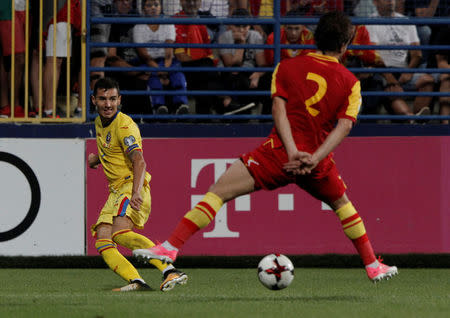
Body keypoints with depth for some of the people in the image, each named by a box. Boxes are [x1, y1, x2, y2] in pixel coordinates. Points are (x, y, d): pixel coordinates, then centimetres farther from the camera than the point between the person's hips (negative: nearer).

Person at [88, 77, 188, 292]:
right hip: (115, 191, 9)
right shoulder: (99, 123, 15)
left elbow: (139, 162, -27)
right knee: (102, 241, -10)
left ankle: (170, 271, -43)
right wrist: (97, 158, 14)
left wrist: (136, 192, -42)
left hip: (132, 185, -9)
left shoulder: (124, 125, -13)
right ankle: (136, 281, -24)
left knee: (120, 233, -33)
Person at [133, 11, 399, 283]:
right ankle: (372, 266, 34)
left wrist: (293, 152, -13)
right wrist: (314, 159, -12)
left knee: (219, 191, -4)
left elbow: (279, 109, -5)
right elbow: (344, 126, -4)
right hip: (317, 163, 2)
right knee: (342, 204, 29)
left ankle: (171, 247, -16)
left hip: (280, 153, -2)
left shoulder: (286, 68, 6)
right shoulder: (350, 82, 6)